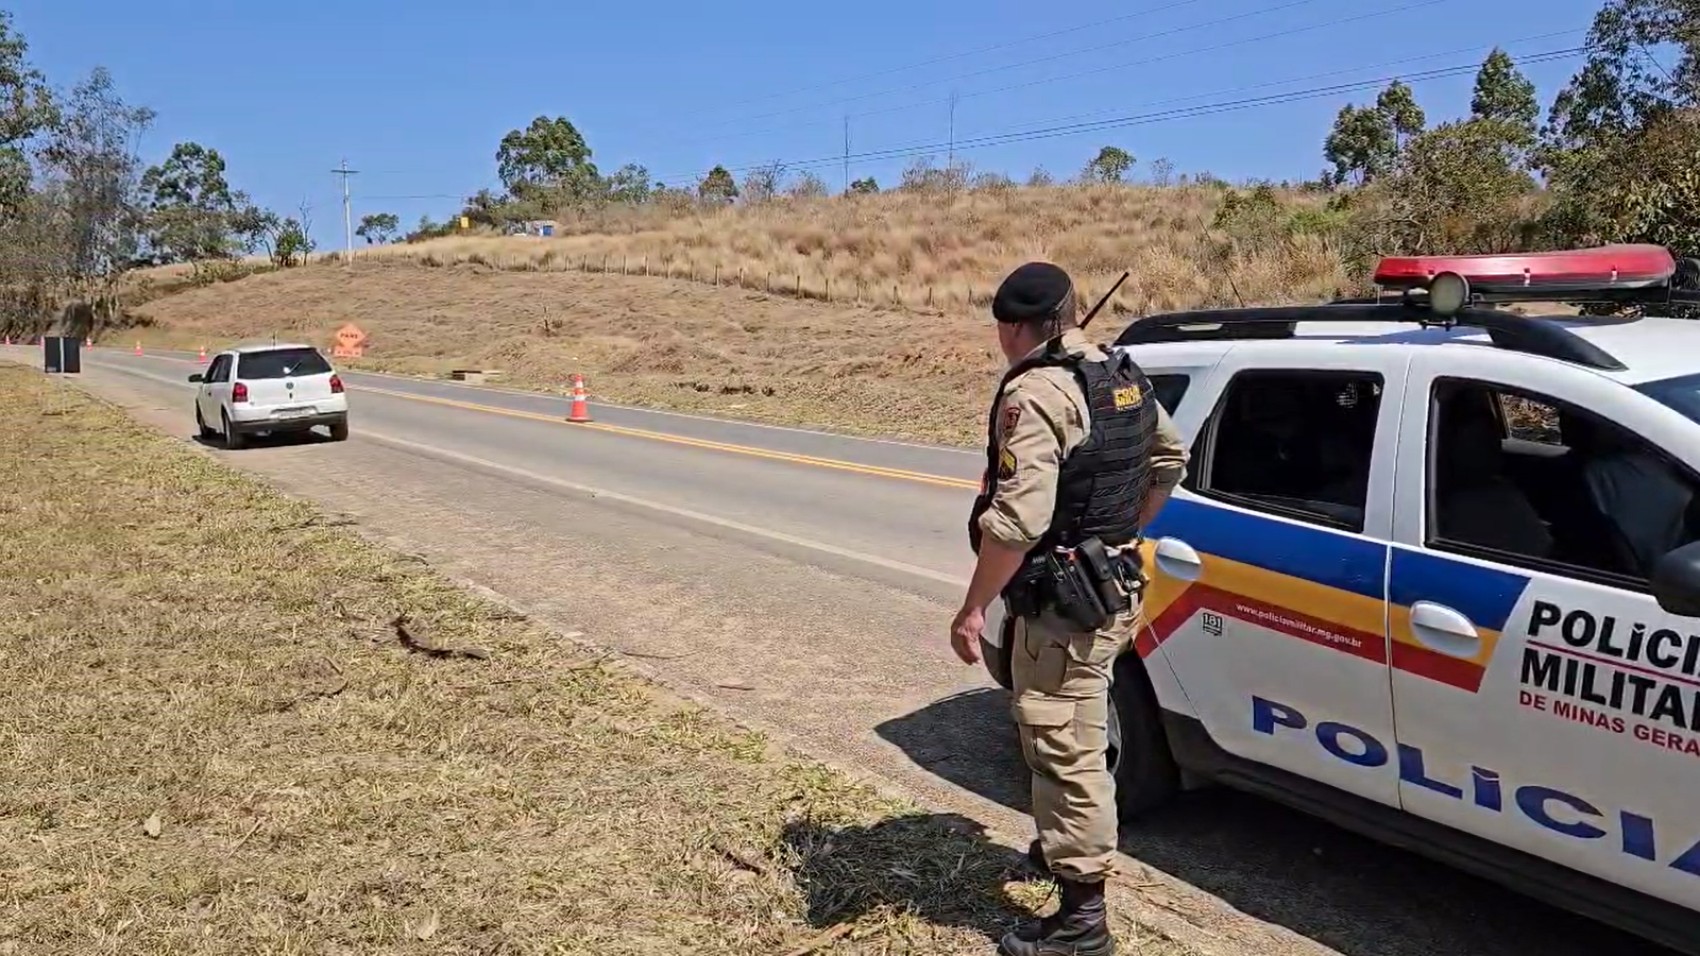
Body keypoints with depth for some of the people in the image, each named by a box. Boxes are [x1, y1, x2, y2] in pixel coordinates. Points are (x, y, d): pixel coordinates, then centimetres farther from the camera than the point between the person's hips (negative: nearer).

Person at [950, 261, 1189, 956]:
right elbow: (1169, 461, 25)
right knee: (1073, 737, 26)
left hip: (1060, 603, -10)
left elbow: (1017, 518, -28)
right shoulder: (1125, 378, 10)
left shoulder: (1035, 393, -20)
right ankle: (1064, 843, 45)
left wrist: (973, 608, -21)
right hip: (1113, 587, 10)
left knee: (1066, 751, -2)